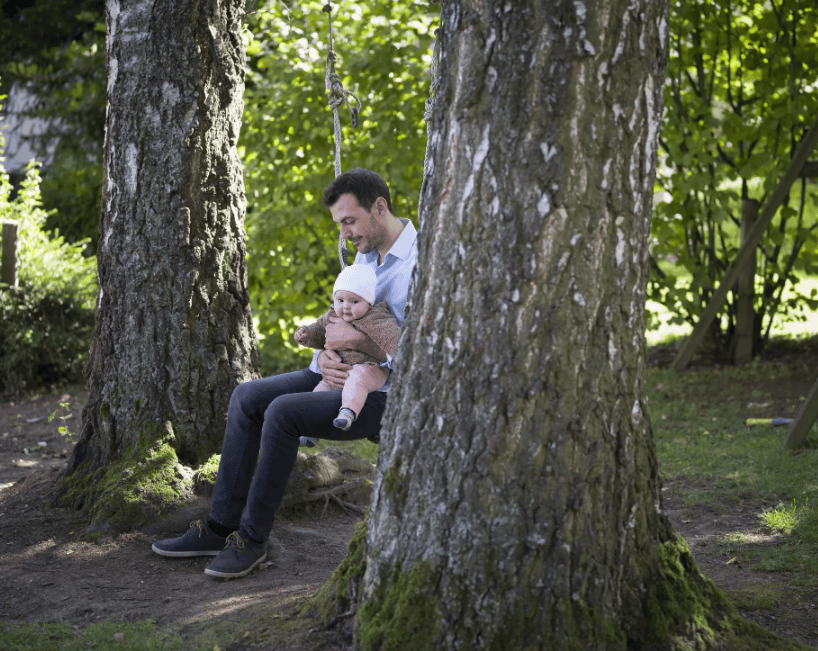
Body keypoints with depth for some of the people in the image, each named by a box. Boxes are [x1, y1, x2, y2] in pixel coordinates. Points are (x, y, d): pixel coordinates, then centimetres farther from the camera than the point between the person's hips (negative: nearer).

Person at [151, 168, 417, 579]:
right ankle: (221, 527, -1)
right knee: (246, 398, -5)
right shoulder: (367, 255, 11)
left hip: (383, 397, -9)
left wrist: (359, 340, -24)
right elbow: (338, 324, 13)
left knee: (283, 413, -28)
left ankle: (252, 537, -13)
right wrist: (324, 358, -11)